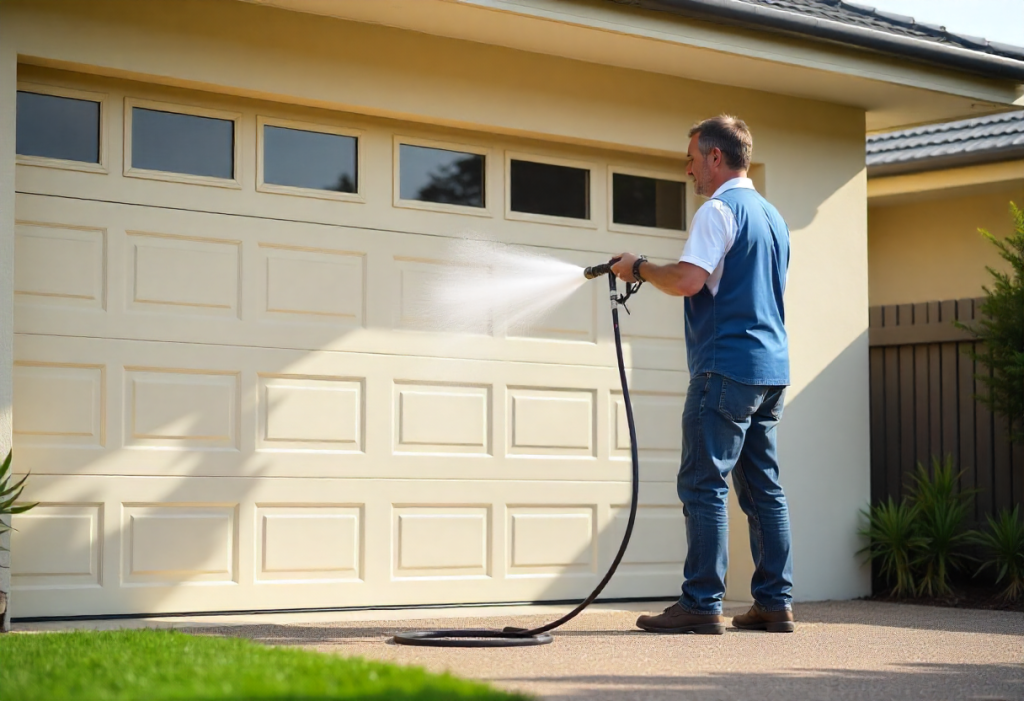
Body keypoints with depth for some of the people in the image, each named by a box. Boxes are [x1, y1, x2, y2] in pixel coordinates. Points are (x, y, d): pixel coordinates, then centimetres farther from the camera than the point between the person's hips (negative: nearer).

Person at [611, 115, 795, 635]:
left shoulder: (719, 210, -9)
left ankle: (702, 603, -9)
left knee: (703, 483, -7)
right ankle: (775, 602, 9)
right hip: (772, 365, 9)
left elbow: (687, 280, -20)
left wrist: (639, 268, -4)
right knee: (763, 487, 9)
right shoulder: (772, 216, 20)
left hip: (727, 365, -9)